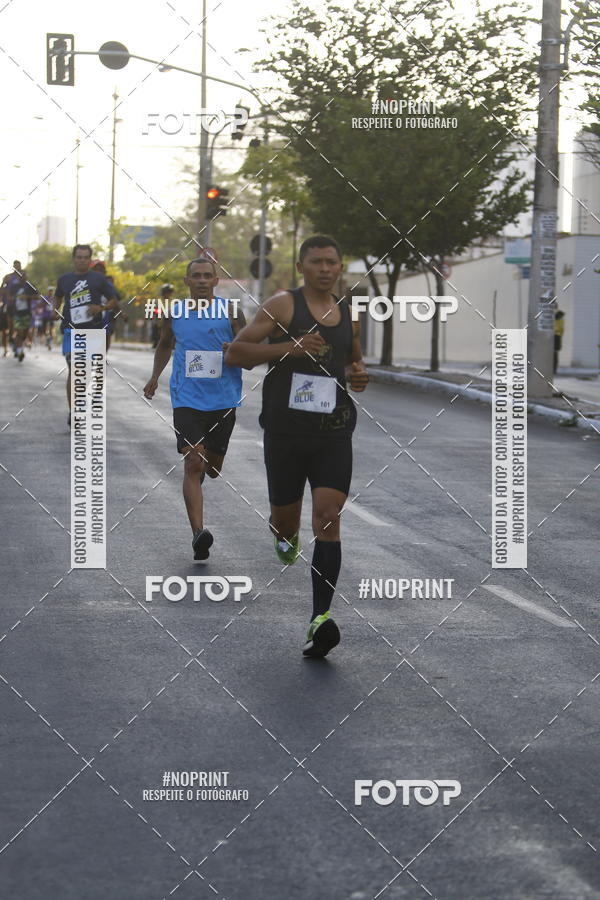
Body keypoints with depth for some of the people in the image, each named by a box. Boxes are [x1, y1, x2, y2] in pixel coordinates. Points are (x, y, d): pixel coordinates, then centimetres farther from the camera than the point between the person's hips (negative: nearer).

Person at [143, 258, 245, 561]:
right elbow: (165, 345, 26)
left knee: (212, 468, 13)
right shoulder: (174, 311, 6)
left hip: (223, 400, 1)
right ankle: (198, 533, -22)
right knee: (193, 463, -16)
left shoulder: (230, 311, 0)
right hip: (187, 398, -1)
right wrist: (155, 376, 15)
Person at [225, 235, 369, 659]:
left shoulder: (349, 314, 10)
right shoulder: (283, 305, -3)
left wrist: (358, 374, 6)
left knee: (328, 516, -13)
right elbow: (235, 352, -9)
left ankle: (320, 618, -20)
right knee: (285, 518, 9)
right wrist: (289, 347, -19)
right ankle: (287, 536, 50)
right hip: (286, 431, -2)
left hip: (334, 432, 2)